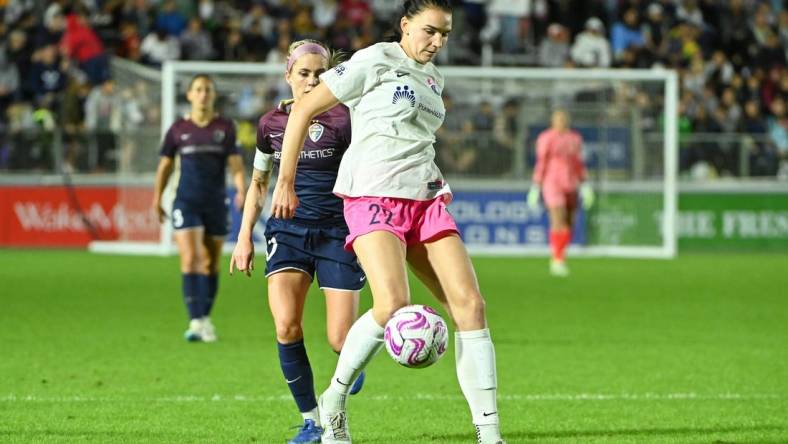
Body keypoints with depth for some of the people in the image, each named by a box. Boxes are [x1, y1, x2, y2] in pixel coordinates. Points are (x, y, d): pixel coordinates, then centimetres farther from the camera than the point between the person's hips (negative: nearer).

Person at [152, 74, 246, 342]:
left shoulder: (225, 128, 4)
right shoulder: (178, 129, 4)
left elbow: (235, 164, 1)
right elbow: (165, 165, 13)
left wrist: (241, 190, -16)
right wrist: (157, 198, 11)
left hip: (216, 203, 1)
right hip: (186, 202, -1)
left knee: (211, 262, 8)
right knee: (190, 258, -15)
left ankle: (206, 318, 23)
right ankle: (196, 322, -20)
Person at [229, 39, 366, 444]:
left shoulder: (342, 120, -5)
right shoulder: (271, 123, 5)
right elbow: (258, 183, 18)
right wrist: (245, 236, 13)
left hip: (337, 231, -2)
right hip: (289, 229, 2)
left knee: (340, 341, -9)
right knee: (286, 327, -20)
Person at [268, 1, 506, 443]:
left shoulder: (433, 79, 19)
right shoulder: (376, 61, -3)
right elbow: (303, 111, -2)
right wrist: (286, 182, -4)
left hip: (425, 199, 7)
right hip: (373, 196, -7)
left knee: (470, 304, -8)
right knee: (394, 305, -25)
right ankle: (333, 403, -2)